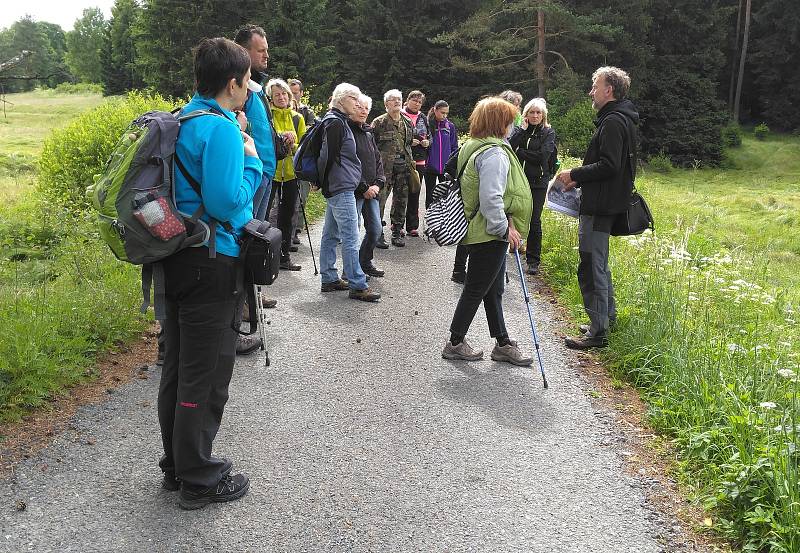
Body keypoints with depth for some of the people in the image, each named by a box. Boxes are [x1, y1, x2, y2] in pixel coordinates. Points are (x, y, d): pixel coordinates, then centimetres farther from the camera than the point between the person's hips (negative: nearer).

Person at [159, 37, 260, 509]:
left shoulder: (182, 120, 11)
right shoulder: (221, 128, -17)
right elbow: (227, 203, -23)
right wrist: (250, 160, -8)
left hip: (177, 259, 9)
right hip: (211, 266, -9)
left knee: (178, 368, 17)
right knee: (205, 376, 2)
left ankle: (177, 464, 32)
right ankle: (199, 480, 16)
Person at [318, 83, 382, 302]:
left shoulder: (338, 121, 19)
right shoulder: (335, 122, -13)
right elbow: (329, 156, -17)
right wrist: (326, 184, -10)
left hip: (336, 189, 11)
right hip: (341, 188, -11)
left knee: (331, 235, 13)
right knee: (350, 239, -8)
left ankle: (329, 279, 19)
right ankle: (357, 285, -5)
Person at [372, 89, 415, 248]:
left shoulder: (407, 123, 15)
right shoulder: (379, 122, -1)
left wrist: (411, 164, 17)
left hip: (403, 165, 5)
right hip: (384, 166, -5)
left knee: (401, 201, 8)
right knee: (380, 200, -8)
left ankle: (397, 232, 18)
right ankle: (377, 234, -1)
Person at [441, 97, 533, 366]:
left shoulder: (473, 147, 12)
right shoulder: (495, 154, -20)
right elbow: (491, 198, -27)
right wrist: (505, 228, -18)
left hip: (481, 231, 11)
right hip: (489, 235, -10)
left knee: (494, 289, 15)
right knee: (476, 290, 2)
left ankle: (503, 344, 26)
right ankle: (455, 343, 15)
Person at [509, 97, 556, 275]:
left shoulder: (548, 132, 2)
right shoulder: (519, 130, 9)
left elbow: (543, 156, -12)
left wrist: (519, 152, -7)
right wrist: (522, 130, -11)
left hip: (537, 182, -2)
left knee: (534, 221, 0)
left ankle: (533, 261, 9)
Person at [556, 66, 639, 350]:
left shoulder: (614, 122, -16)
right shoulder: (617, 119, 17)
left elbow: (608, 166, -24)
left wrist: (575, 174, -13)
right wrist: (579, 179, 11)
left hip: (599, 208, -11)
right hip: (602, 205, 11)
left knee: (591, 268, -7)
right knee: (598, 265, 21)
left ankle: (598, 332, -2)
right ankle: (607, 318, 32)